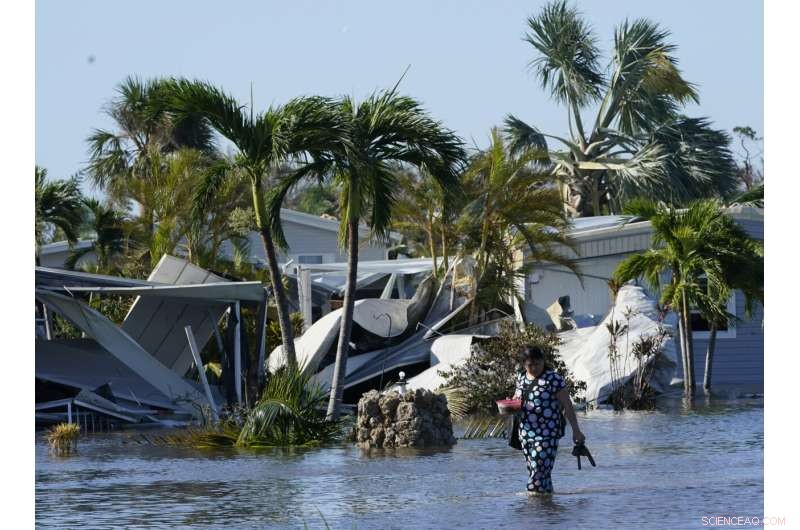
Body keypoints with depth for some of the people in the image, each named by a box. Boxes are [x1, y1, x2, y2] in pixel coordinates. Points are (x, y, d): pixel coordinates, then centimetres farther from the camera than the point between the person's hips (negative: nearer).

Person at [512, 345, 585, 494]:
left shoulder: (553, 379, -9)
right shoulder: (521, 377, 11)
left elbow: (567, 405, -8)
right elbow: (518, 397, 26)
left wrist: (576, 430, -11)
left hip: (546, 434, -7)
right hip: (525, 434, 7)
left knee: (539, 472, -12)